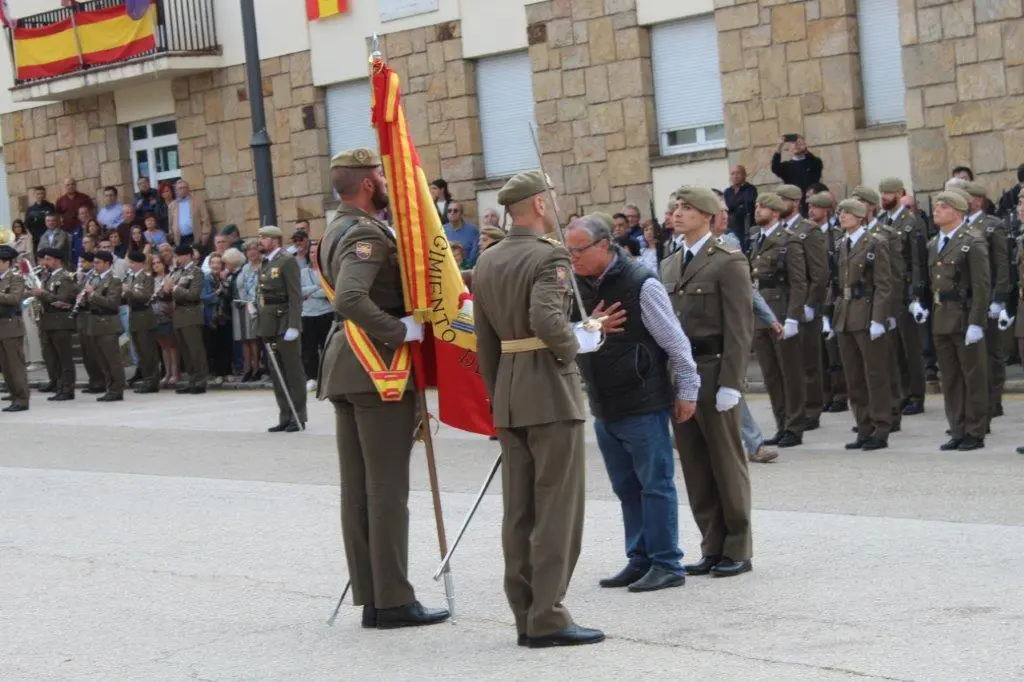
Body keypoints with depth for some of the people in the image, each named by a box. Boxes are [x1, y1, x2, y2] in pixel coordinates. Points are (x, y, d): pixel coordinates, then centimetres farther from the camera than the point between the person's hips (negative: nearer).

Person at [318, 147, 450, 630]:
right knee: (387, 489, -5)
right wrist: (401, 331, -22)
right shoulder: (368, 234, -15)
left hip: (345, 368, 10)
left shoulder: (336, 231, 15)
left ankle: (369, 598, 14)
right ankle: (394, 601, -3)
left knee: (356, 489, 9)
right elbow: (350, 298, -30)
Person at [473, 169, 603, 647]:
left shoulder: (487, 263, 12)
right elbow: (546, 319, -28)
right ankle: (547, 617, -4)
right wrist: (577, 344, -10)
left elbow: (485, 342, 14)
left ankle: (525, 616, 14)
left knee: (518, 511, 9)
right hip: (551, 392, -8)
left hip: (508, 397, 8)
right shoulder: (549, 256, -12)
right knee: (556, 508, -3)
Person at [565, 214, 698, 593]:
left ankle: (666, 564, 6)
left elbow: (675, 342, -10)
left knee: (655, 484, 0)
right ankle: (640, 560, 22)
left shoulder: (640, 284, -14)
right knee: (626, 487, 13)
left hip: (644, 405, -7)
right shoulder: (576, 285, 5)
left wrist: (687, 390, -8)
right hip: (603, 408, 7)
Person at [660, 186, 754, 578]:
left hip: (714, 372, -7)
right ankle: (713, 548, 17)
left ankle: (738, 550, 9)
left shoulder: (728, 262, -6)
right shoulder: (670, 265, 15)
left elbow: (739, 328, -11)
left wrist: (730, 383, -17)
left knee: (726, 464, 1)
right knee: (695, 467, 9)